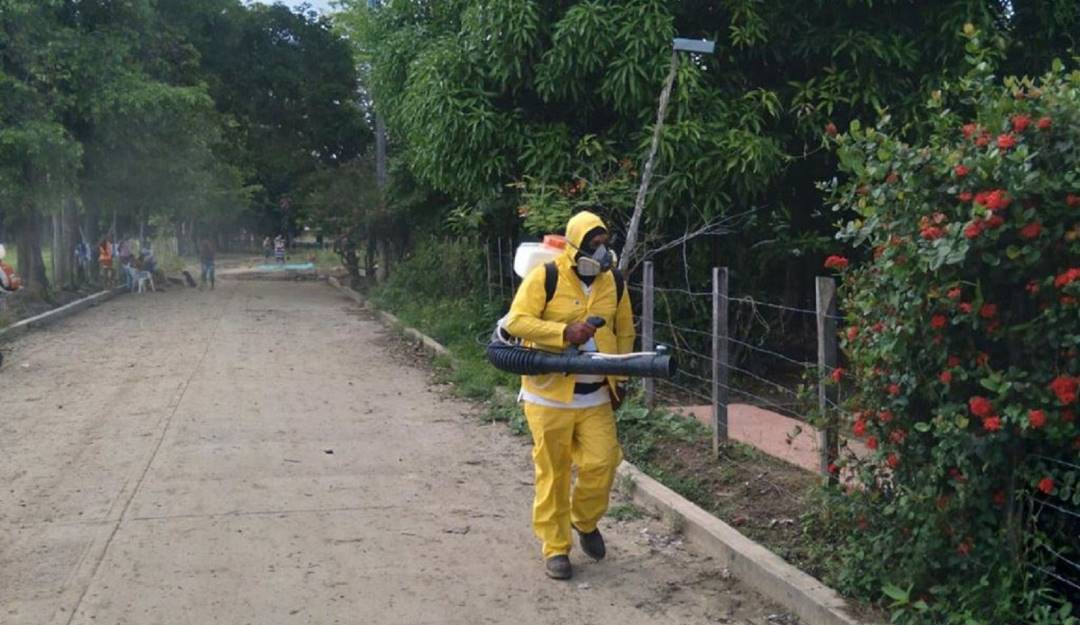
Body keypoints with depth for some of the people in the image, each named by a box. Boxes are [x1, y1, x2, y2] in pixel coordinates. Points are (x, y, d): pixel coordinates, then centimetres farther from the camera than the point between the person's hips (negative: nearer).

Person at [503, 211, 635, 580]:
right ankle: (555, 548, 18)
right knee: (553, 473, 4)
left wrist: (620, 379, 10)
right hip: (550, 394, -4)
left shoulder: (614, 282, 5)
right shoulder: (545, 278, -11)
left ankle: (585, 522, 27)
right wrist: (564, 332, -28)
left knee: (601, 464, -3)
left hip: (596, 395, 4)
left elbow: (625, 332, 16)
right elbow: (516, 321, -18)